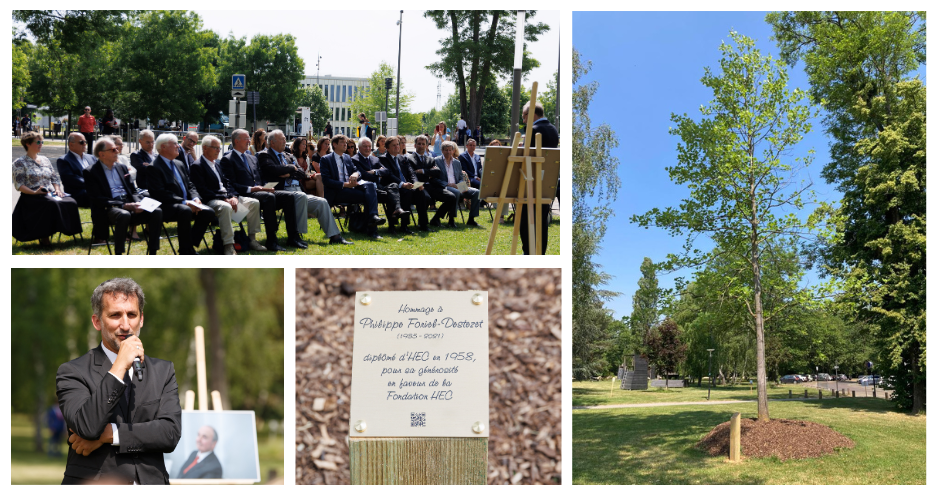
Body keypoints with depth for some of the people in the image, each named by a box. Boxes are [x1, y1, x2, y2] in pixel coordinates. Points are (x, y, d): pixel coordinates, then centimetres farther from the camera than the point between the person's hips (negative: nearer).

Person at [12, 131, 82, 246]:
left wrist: (57, 189, -1)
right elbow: (19, 185, -6)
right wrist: (34, 192, -22)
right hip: (32, 198, -6)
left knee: (71, 202, -26)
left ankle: (70, 230, -22)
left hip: (51, 195, 6)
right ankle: (44, 238, -30)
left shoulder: (44, 160, 22)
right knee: (52, 204, -38)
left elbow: (55, 178, 21)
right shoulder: (19, 163, 3)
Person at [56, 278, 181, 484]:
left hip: (150, 483, 1)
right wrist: (120, 367, -12)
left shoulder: (163, 371, 11)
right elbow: (86, 427, -13)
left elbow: (171, 433, 0)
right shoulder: (73, 372, 2)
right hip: (92, 484, -1)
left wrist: (109, 434, -7)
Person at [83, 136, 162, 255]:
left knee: (157, 212, -18)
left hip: (130, 206, 6)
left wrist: (138, 203, -3)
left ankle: (152, 253, -16)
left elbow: (133, 191, 22)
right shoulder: (91, 172, 1)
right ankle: (118, 255, -30)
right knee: (124, 215, -40)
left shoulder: (122, 168, 21)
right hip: (109, 209, -6)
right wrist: (124, 206, -18)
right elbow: (98, 200, -8)